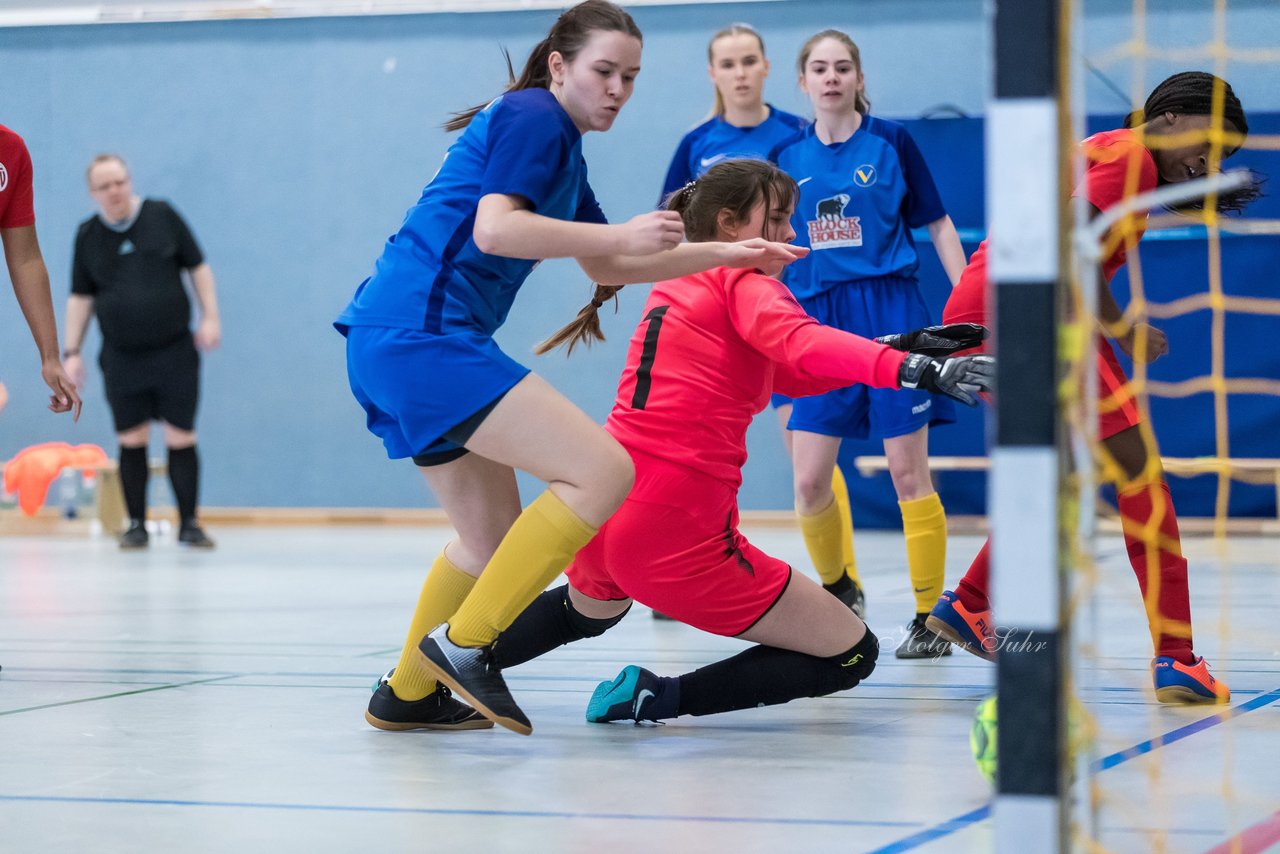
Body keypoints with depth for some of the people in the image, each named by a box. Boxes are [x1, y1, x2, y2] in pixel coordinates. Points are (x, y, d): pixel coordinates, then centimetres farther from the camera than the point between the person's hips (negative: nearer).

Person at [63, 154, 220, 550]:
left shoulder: (162, 216, 0)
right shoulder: (88, 235, 4)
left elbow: (198, 267, 6)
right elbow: (80, 297, 9)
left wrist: (210, 317, -2)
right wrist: (72, 352, 5)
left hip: (175, 351, -1)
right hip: (122, 359, 1)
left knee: (181, 438, -3)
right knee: (131, 440, 2)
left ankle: (189, 524, 6)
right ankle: (136, 525, 12)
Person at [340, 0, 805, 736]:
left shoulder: (561, 149, 24)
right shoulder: (533, 116, -6)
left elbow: (606, 267, 32)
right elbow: (494, 229, -20)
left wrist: (726, 253, 26)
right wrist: (623, 234, -19)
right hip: (422, 333, -11)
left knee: (492, 536, 21)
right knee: (602, 471, -17)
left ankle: (407, 695, 33)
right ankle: (463, 643, -14)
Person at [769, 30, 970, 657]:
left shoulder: (890, 142, -1)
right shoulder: (785, 158, 8)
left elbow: (938, 227, 4)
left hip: (890, 316, -3)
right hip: (819, 324, 3)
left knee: (907, 471, -4)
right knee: (809, 482, -1)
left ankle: (932, 617, 4)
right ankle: (840, 589, 24)